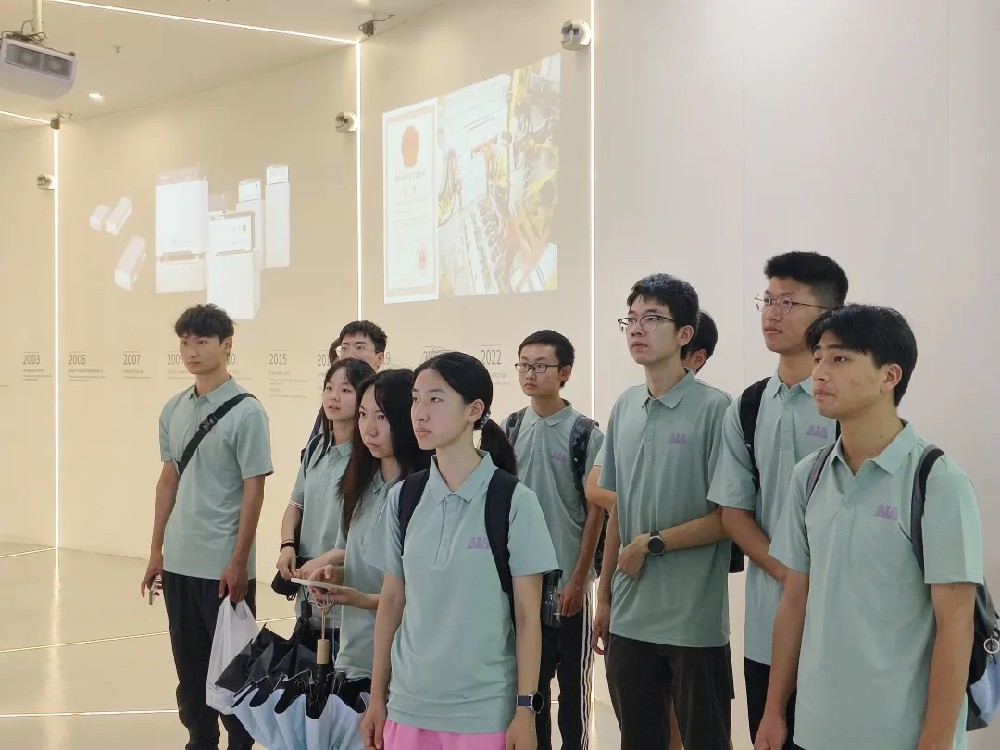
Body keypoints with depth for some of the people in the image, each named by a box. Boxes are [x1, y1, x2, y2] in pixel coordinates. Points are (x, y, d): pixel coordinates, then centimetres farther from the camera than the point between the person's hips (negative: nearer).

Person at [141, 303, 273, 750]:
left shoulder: (245, 412, -10)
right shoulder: (173, 410, 7)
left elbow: (253, 491, -11)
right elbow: (168, 480, 13)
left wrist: (238, 562, -13)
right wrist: (156, 550, 12)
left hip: (224, 566, -6)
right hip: (179, 562, 6)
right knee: (189, 664, 15)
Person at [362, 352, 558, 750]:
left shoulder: (514, 501, -9)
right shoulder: (402, 498, 2)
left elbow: (528, 615, -6)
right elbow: (392, 601, 7)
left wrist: (525, 709, -7)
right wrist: (377, 697, 8)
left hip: (486, 711, -3)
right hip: (408, 705, 3)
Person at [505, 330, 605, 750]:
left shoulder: (585, 433, -7)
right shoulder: (509, 429, 4)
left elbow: (595, 511, -6)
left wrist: (578, 579, -9)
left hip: (567, 580, -3)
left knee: (573, 676, 7)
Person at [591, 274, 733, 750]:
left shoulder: (713, 409, -10)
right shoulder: (623, 408, 8)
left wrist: (653, 544, -14)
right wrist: (604, 594, 12)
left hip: (694, 620, -5)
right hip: (629, 616, 6)